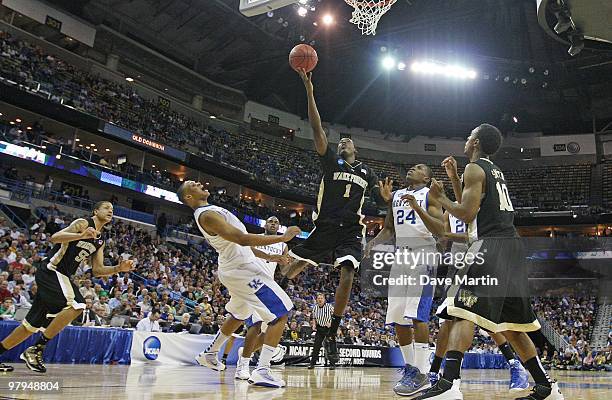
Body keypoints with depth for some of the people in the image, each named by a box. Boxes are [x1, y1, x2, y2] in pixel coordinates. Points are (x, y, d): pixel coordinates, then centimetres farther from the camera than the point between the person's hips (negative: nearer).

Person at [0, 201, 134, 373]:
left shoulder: (101, 239, 16)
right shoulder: (83, 223, -8)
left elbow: (97, 270, 16)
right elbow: (54, 237, -22)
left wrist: (119, 268, 0)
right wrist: (81, 235, -37)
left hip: (63, 278, 9)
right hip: (51, 271, -9)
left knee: (33, 325, 13)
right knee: (76, 305, -27)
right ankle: (36, 349, -19)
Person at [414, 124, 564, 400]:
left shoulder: (474, 168, -3)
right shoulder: (496, 171, 24)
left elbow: (466, 214, -13)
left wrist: (440, 197, 3)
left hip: (490, 245, -9)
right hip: (511, 246, 9)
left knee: (462, 312, -18)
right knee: (510, 323, 16)